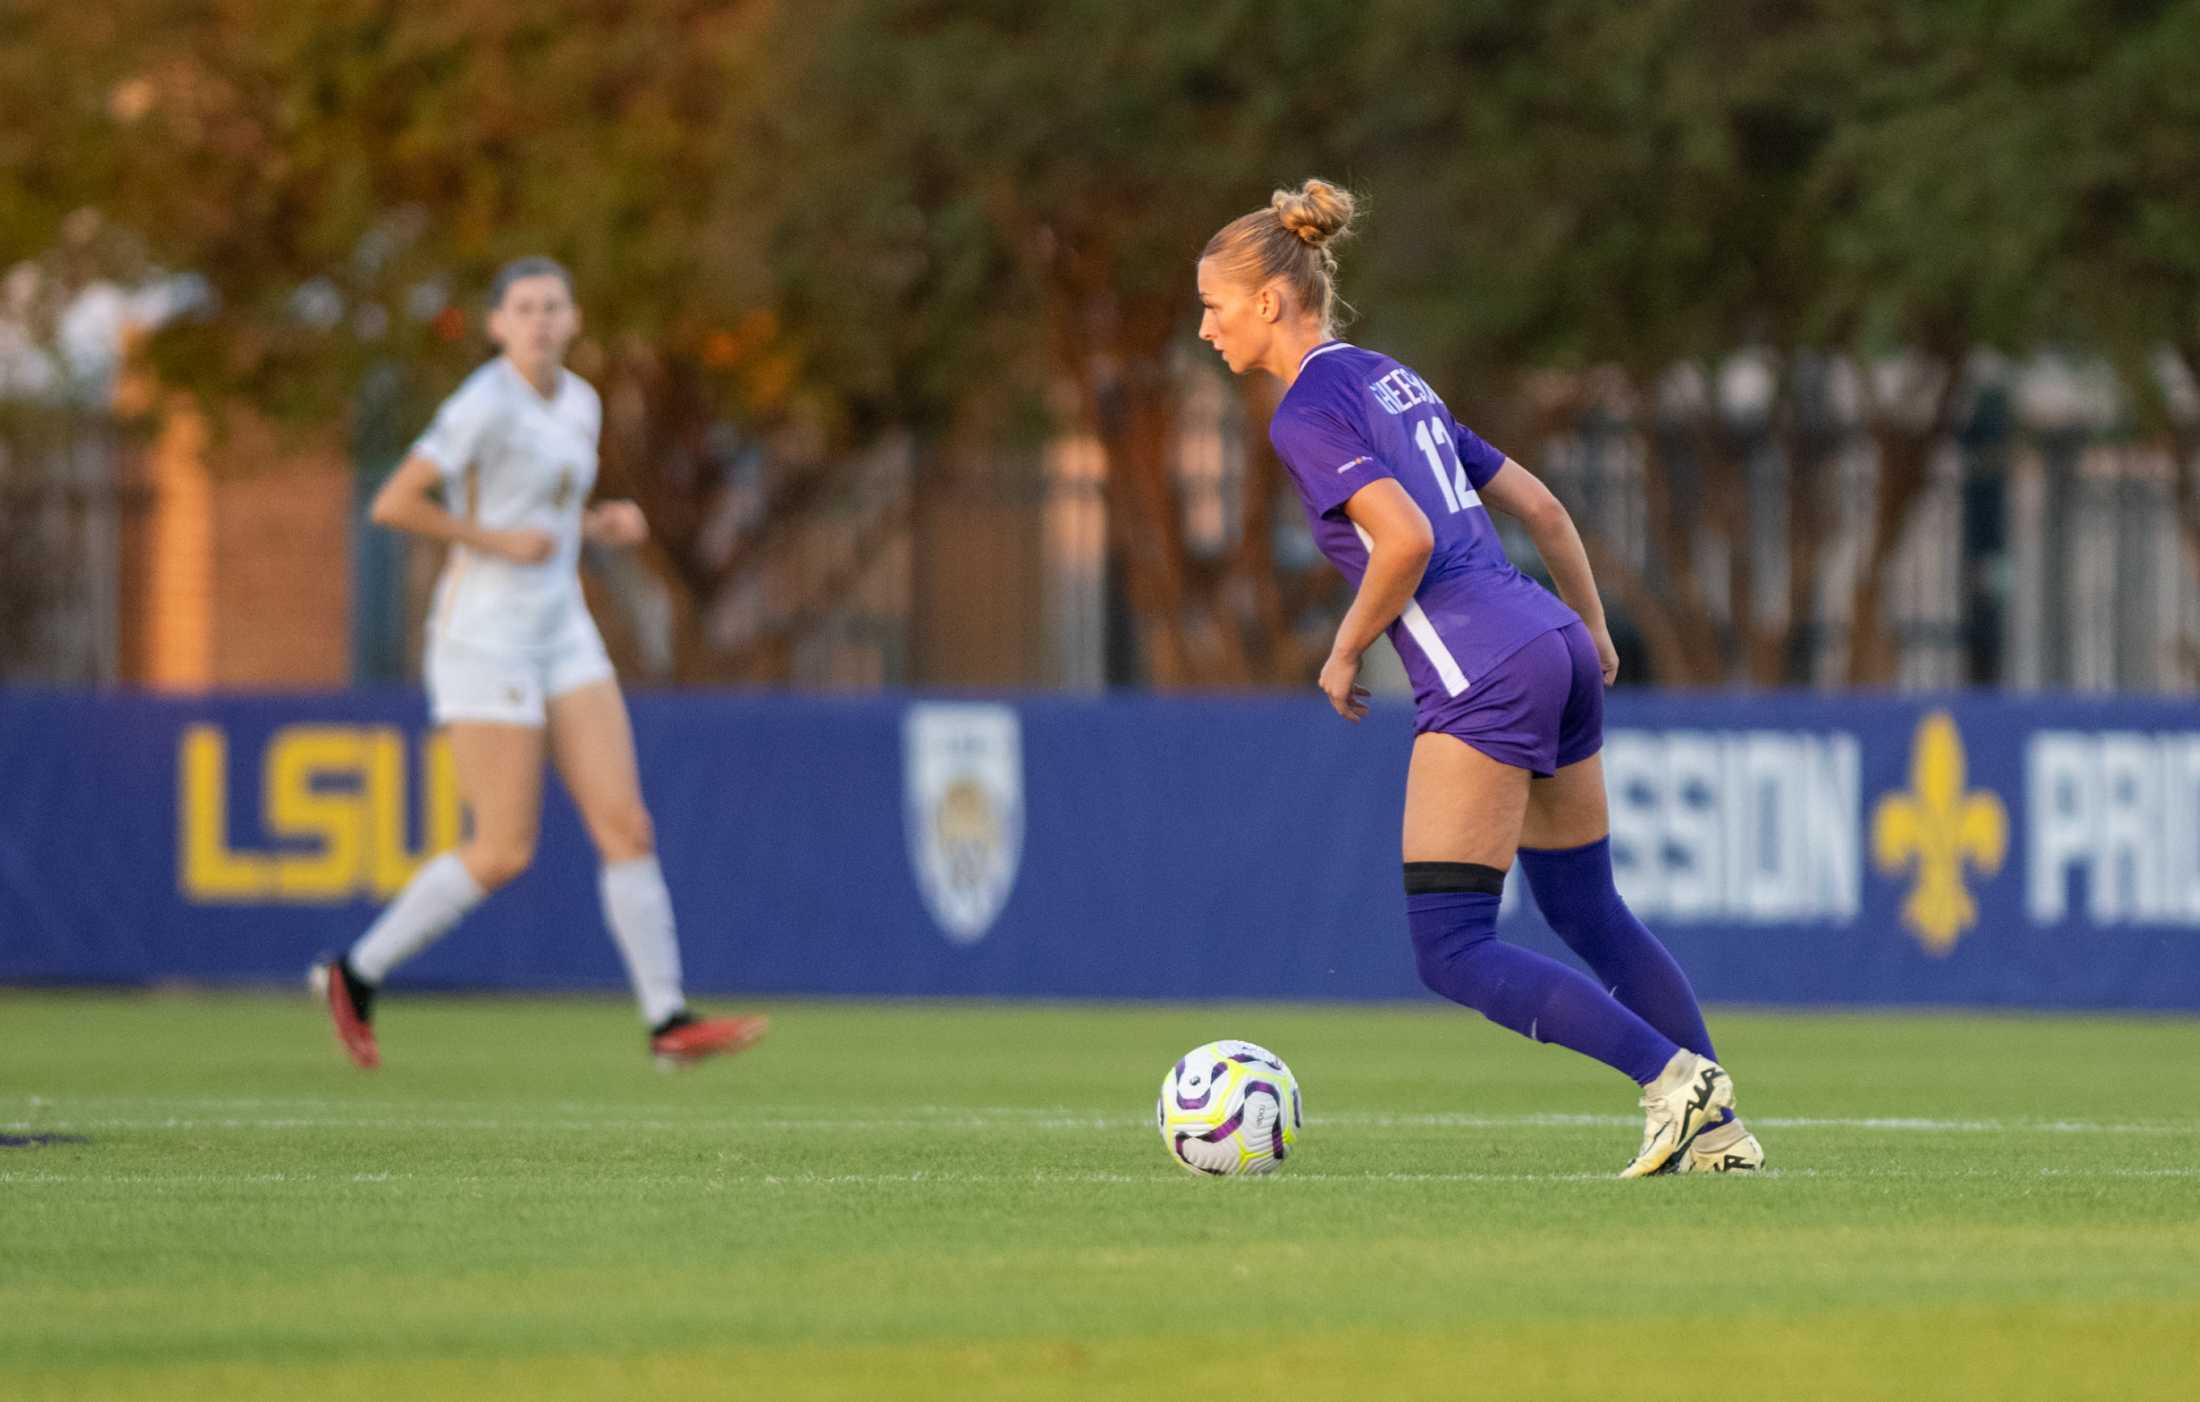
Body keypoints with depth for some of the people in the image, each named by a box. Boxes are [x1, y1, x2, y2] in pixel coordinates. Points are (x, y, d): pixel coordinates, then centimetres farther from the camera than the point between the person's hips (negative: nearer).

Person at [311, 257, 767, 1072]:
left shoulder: (580, 404, 11)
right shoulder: (483, 407, -14)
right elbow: (391, 506, -18)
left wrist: (604, 525, 3)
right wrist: (496, 540, -17)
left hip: (561, 637, 8)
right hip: (483, 634, -8)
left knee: (626, 826, -3)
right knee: (505, 852, -7)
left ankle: (668, 1021, -3)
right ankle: (355, 975, 10)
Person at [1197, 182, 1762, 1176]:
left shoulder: (1308, 413, -7)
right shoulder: (1391, 379, 19)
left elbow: (1405, 538, -20)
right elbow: (1538, 504, 21)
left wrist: (1345, 653, -6)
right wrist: (1591, 627, 31)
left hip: (1484, 677, -9)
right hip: (1556, 649, 9)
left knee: (1451, 951, -5)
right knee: (1588, 915, 19)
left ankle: (1671, 1076, -14)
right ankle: (1718, 1129, 18)